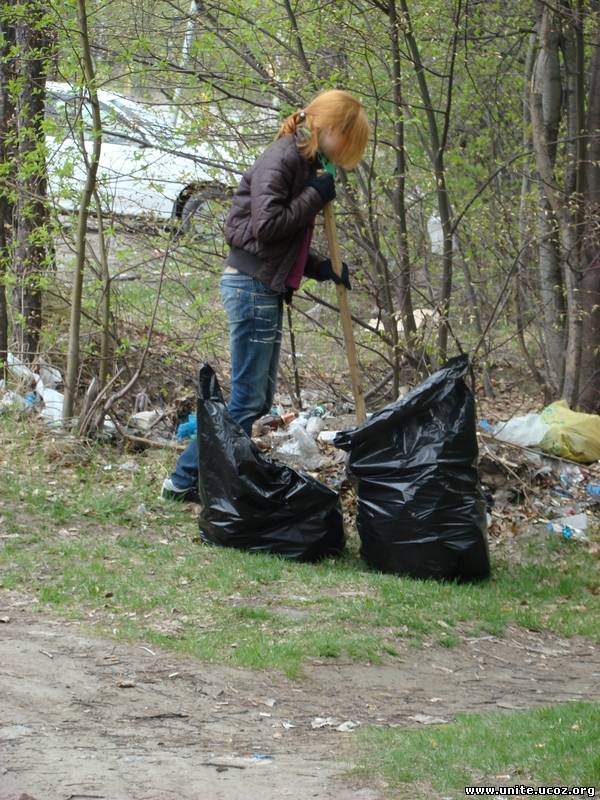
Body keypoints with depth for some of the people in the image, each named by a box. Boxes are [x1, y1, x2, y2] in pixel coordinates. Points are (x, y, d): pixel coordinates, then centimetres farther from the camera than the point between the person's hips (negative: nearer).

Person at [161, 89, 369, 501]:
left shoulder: (305, 164, 17)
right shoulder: (281, 158, -14)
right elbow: (267, 225, -23)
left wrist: (322, 268, 6)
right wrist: (316, 196, -14)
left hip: (266, 288, 10)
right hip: (252, 285, -10)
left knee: (260, 397, 11)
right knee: (248, 399, -8)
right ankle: (186, 479, -3)